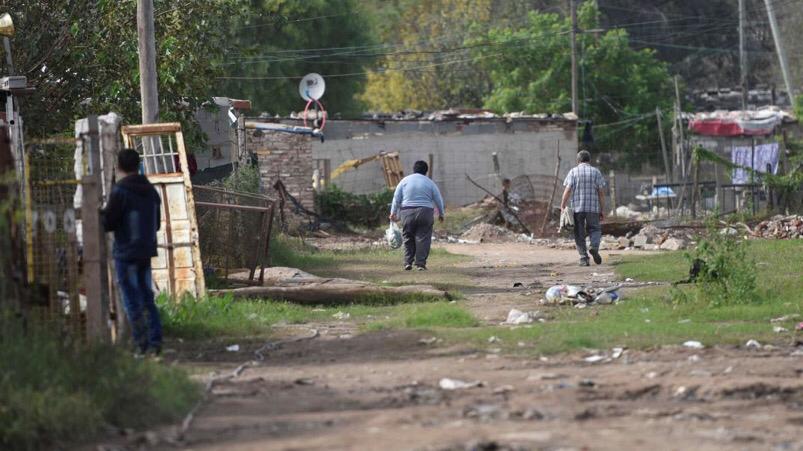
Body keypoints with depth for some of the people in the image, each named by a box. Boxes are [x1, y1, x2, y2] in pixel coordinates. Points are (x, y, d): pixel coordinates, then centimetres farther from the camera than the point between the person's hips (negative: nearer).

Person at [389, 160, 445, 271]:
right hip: (425, 212, -1)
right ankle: (420, 263, -4)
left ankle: (408, 262, 5)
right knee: (423, 239, 1)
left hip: (407, 213, 1)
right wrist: (441, 214, 21)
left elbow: (396, 198, 5)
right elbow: (438, 200, 8)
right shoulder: (430, 183, 4)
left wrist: (393, 212, 12)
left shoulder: (405, 181, 7)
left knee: (408, 238, 11)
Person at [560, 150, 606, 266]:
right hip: (593, 208, 0)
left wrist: (562, 207, -3)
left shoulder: (573, 172, 3)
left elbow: (567, 191, -6)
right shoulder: (596, 172, 5)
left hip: (577, 208, 0)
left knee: (579, 234, 6)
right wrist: (602, 210, 6)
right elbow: (601, 193, 2)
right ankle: (594, 247, -13)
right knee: (595, 229, 14)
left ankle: (584, 258, 2)